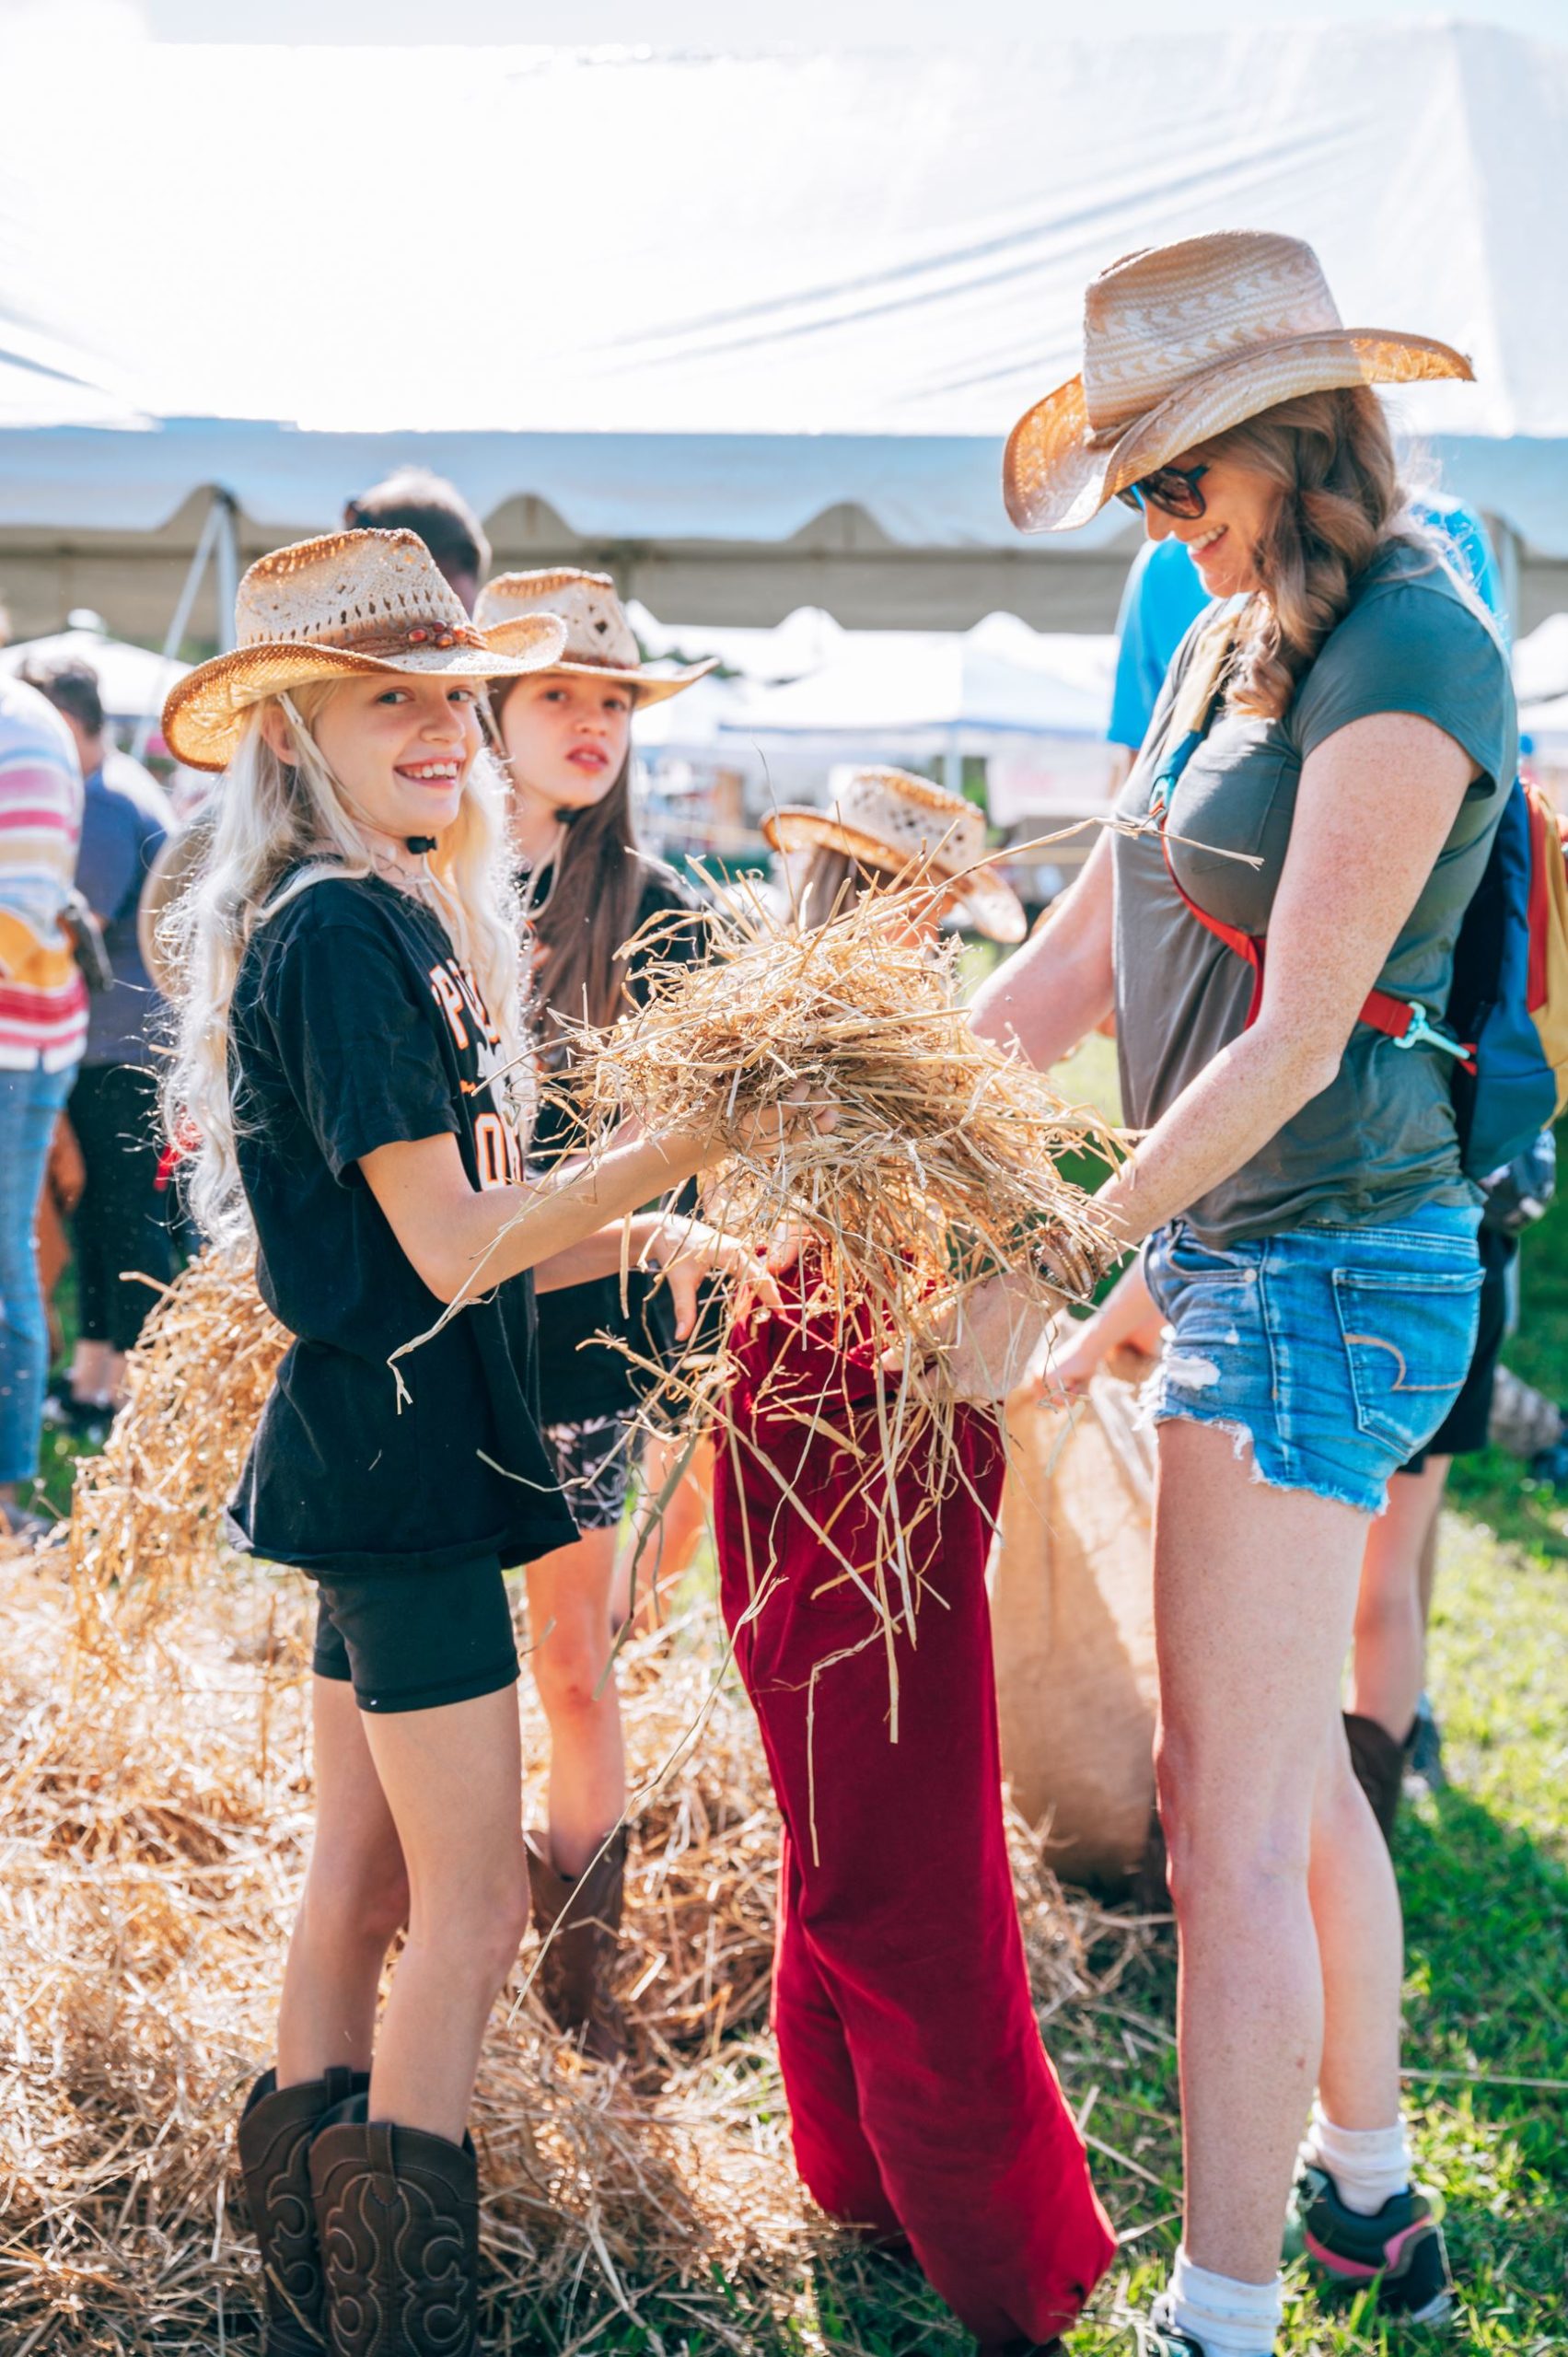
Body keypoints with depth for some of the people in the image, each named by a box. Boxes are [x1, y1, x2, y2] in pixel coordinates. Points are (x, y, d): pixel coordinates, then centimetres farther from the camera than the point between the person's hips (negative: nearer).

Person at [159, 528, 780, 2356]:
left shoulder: (394, 922, 14)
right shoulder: (340, 933, -16)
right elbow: (448, 1250, -20)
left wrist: (645, 1237, 8)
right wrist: (686, 1142, -18)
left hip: (376, 1460, 10)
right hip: (397, 1461, -10)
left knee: (364, 1879, 15)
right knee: (471, 1904, -3)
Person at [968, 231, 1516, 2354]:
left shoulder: (1405, 656, -16)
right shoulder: (1233, 648, 12)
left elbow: (1294, 1037, -21)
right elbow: (1072, 967, 14)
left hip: (1320, 1261, -9)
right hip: (1245, 1246, 9)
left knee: (1227, 1801, -6)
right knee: (1289, 1761, 19)